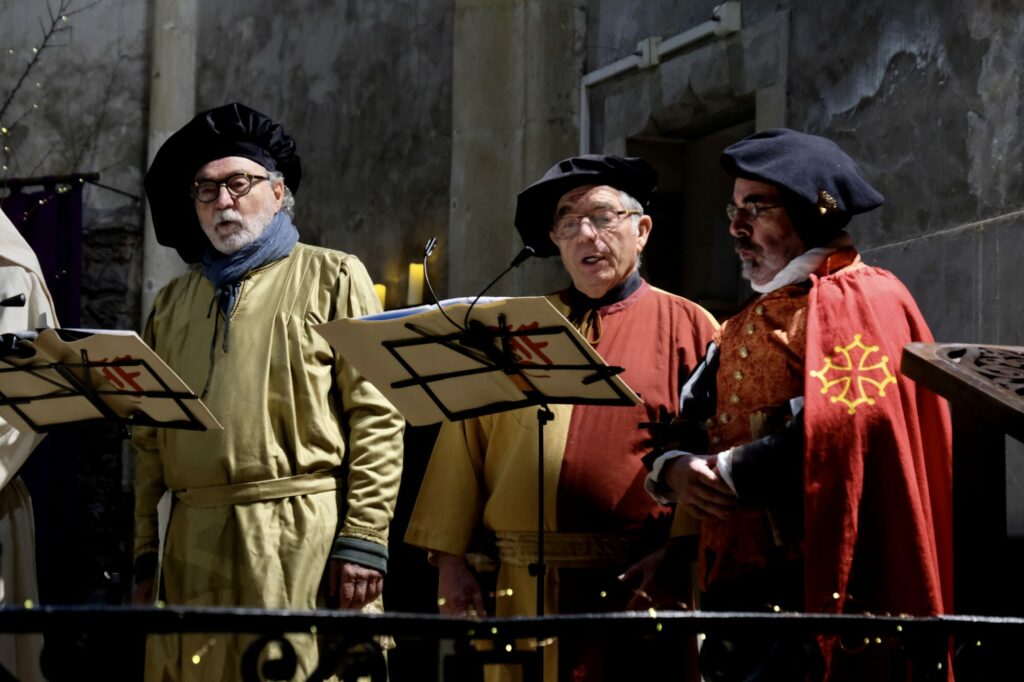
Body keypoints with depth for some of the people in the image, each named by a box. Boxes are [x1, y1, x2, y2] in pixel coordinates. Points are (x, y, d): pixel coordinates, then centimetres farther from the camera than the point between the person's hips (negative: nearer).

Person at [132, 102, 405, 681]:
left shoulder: (332, 278, 7)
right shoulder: (174, 304, 21)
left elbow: (376, 415, -2)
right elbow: (150, 441, 19)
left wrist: (363, 539, -11)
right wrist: (147, 551, 11)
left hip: (305, 540, -4)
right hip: (194, 542, 4)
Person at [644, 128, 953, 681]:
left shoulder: (861, 303, -4)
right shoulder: (743, 329, 21)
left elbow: (838, 432, -20)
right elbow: (686, 433, 16)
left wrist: (724, 471, -11)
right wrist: (676, 472, -6)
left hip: (822, 590, -7)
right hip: (735, 589, 7)